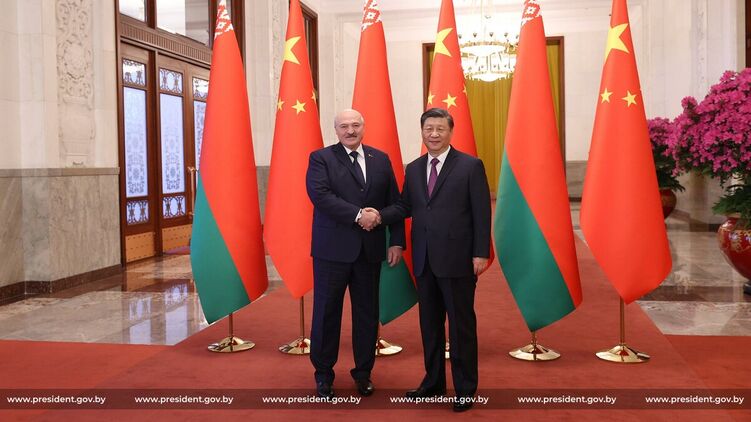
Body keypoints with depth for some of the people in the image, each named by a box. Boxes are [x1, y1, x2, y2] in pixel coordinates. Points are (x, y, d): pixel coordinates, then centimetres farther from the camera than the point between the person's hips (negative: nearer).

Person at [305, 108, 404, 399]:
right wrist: (358, 216, -20)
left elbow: (394, 202, 8)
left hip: (370, 249, 3)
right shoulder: (321, 158, -1)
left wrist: (397, 241, 1)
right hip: (332, 248, -3)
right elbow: (320, 195, -16)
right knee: (327, 311, 5)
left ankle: (363, 371, 25)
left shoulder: (381, 160, 10)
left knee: (367, 312, 10)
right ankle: (323, 373, 20)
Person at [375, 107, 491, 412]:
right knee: (429, 323, 14)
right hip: (424, 260, 6)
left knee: (461, 325, 4)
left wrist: (481, 254, -13)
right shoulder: (413, 169, 11)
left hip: (457, 260, -5)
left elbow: (482, 213, -8)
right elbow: (405, 206, 10)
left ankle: (465, 388, 16)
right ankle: (433, 382, 28)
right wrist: (380, 216, -9)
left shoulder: (470, 166, -5)